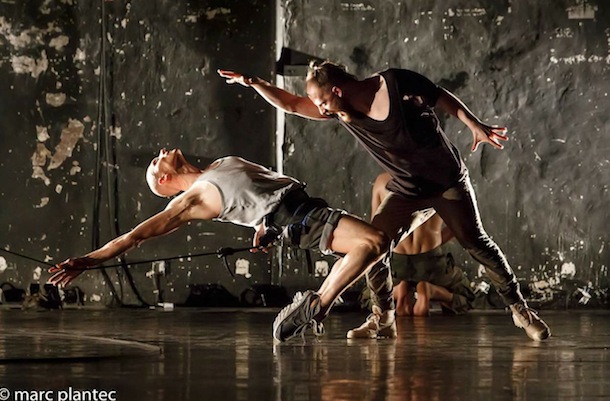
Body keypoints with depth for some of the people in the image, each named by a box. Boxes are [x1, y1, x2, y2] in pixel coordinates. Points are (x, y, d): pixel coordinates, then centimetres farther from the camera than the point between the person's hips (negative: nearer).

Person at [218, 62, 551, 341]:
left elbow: (443, 98, -6)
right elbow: (290, 104, -3)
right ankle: (383, 319, 7)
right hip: (406, 190, 4)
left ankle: (520, 309, 6)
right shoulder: (341, 111, -7)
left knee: (475, 243, -6)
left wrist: (475, 125, -12)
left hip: (447, 181, -4)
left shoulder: (398, 83, -20)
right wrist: (252, 83, -13)